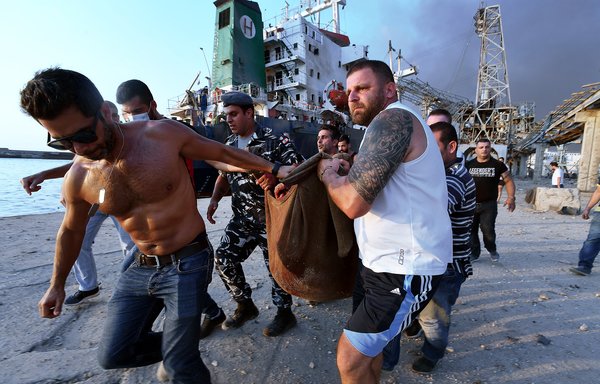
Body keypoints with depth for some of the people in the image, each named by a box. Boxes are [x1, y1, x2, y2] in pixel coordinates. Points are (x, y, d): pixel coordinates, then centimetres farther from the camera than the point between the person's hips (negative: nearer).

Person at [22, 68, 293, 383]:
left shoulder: (163, 134, -18)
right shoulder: (77, 179, -6)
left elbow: (222, 152, -5)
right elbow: (71, 230, 13)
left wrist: (274, 169, -6)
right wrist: (57, 284, 23)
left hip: (187, 263, -4)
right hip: (140, 267, 5)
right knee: (113, 354, 16)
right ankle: (177, 346, 40)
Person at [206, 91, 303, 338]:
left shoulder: (274, 140, -12)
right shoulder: (229, 145, 8)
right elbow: (224, 175, 17)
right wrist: (215, 199, 0)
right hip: (242, 217, 7)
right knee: (224, 258, 6)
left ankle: (285, 313, 29)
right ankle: (245, 306, 29)